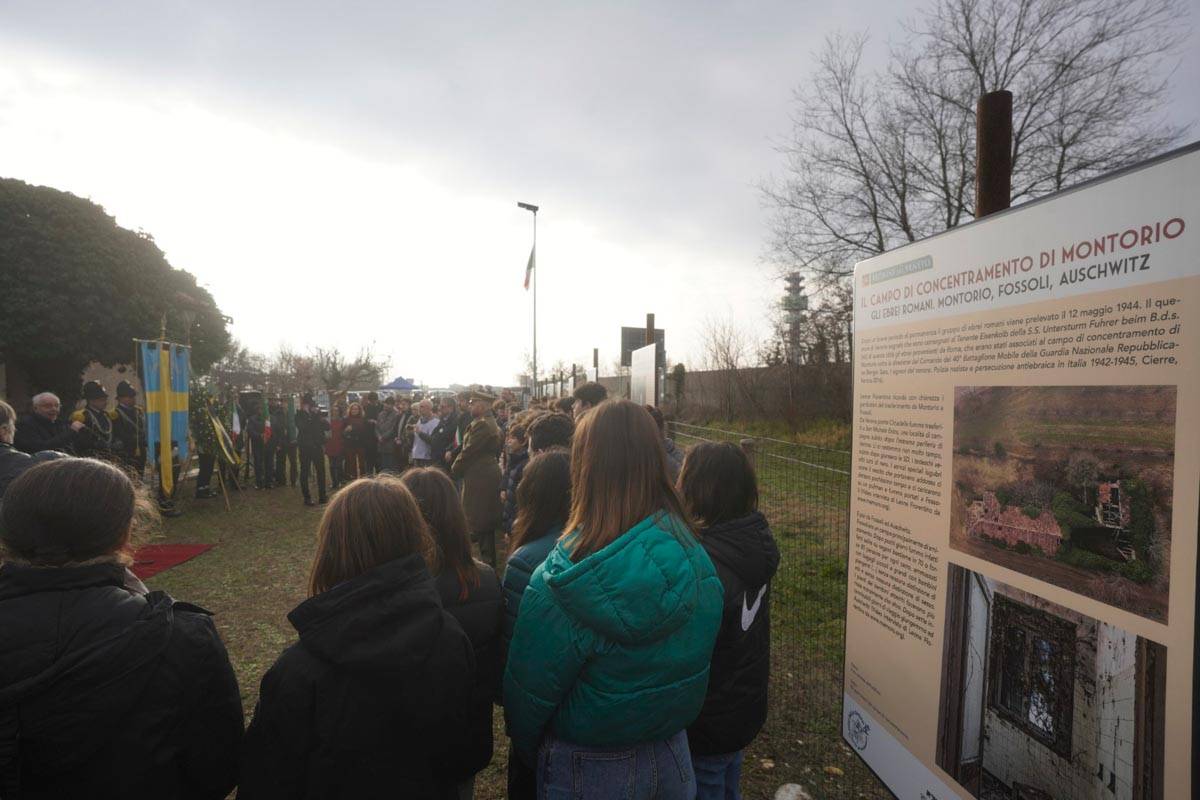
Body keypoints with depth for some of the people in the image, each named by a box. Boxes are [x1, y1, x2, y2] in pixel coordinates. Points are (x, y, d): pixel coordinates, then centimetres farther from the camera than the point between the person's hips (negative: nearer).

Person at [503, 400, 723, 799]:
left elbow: (528, 693, -17)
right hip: (674, 758, 4)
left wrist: (528, 749, 4)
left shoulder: (559, 582, -30)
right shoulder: (695, 559, -16)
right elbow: (697, 667, -1)